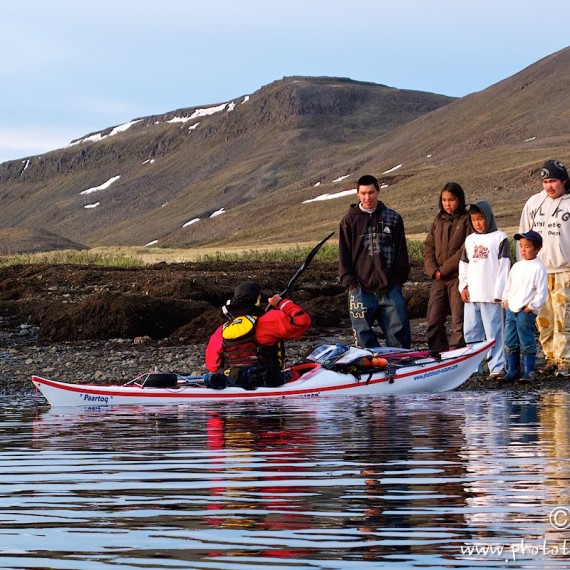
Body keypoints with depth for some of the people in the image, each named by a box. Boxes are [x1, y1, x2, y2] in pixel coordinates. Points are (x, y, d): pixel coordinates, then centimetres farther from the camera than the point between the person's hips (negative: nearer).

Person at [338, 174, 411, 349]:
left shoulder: (393, 218, 10)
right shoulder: (349, 220, 7)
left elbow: (402, 252, 11)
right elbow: (344, 254, 5)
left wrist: (399, 278, 2)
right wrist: (349, 280, -4)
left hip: (390, 288, 1)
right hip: (361, 289, 0)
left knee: (399, 336, -1)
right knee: (364, 340, 1)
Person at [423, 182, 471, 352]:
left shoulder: (466, 220, -2)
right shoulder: (438, 221, 15)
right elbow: (428, 247, 12)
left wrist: (444, 269, -12)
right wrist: (433, 270, -4)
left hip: (458, 276, -6)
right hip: (438, 279, 6)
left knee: (458, 320, -5)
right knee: (433, 320, 4)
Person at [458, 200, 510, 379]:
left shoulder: (500, 238, -1)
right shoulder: (469, 240, 16)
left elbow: (504, 265, -5)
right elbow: (463, 265, 19)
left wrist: (499, 292, -10)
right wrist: (464, 286, 6)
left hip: (491, 295, -6)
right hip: (471, 295, 6)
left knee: (493, 331, -6)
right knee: (470, 331, 8)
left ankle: (497, 367, -6)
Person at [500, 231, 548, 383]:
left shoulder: (538, 268, -7)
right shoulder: (517, 266, 14)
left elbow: (542, 292, -10)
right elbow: (509, 285, 22)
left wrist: (531, 306, -12)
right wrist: (505, 300, 10)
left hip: (527, 312, -7)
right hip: (511, 310, 7)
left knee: (527, 344, -4)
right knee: (510, 343, 8)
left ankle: (529, 373, 2)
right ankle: (512, 371, 15)